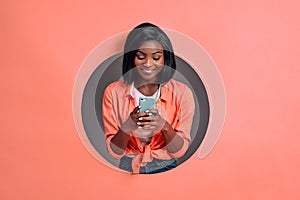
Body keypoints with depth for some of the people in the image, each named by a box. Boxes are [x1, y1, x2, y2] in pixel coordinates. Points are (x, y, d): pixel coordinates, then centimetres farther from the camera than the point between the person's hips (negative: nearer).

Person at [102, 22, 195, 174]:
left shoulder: (181, 93, -8)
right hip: (127, 168, 0)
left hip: (165, 168, 1)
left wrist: (164, 126, -25)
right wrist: (128, 126, -25)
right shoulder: (113, 92, -7)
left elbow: (179, 151, -5)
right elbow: (114, 152, -6)